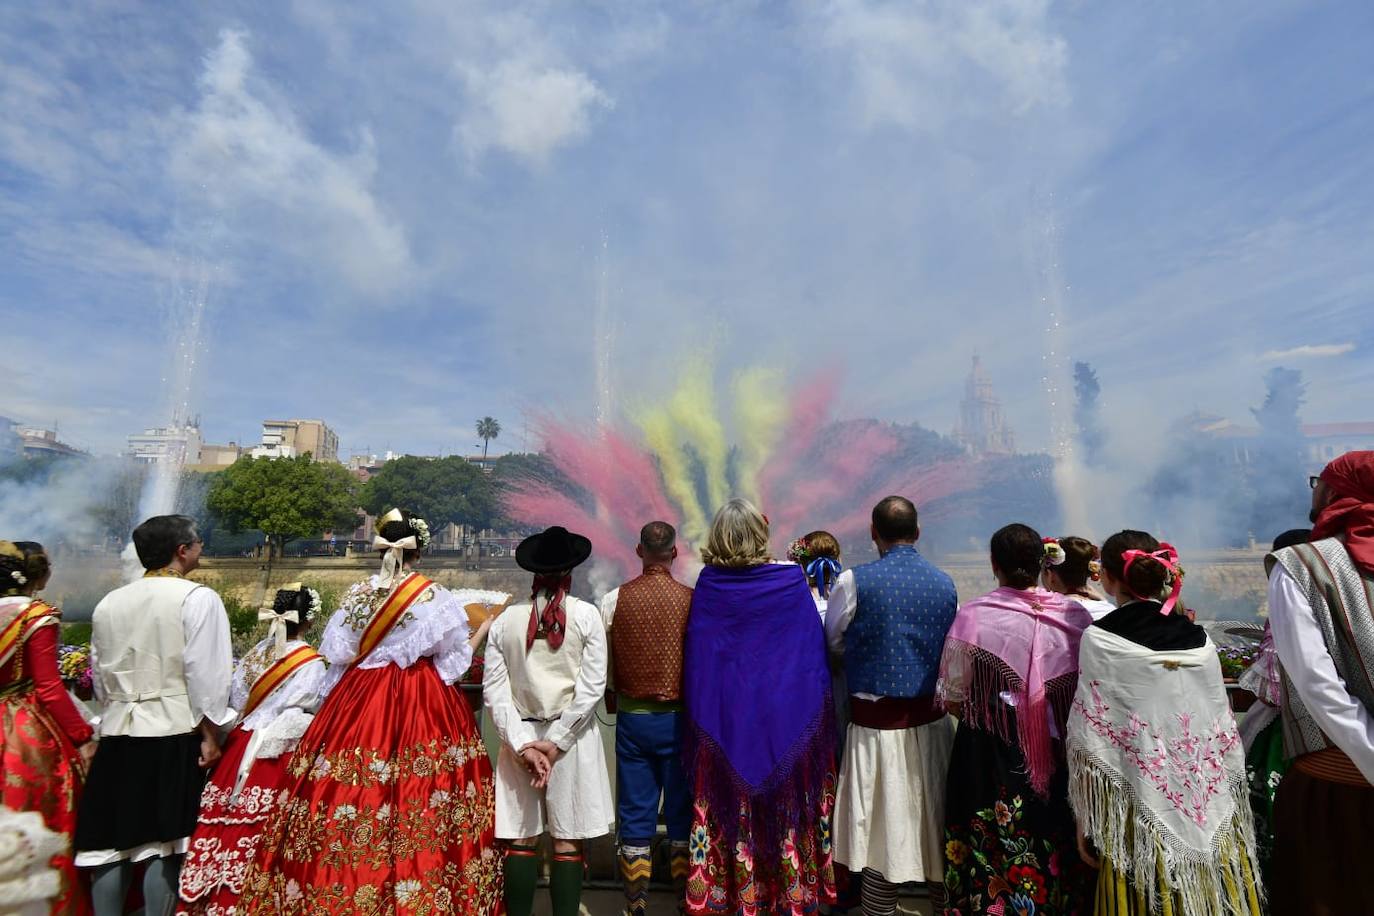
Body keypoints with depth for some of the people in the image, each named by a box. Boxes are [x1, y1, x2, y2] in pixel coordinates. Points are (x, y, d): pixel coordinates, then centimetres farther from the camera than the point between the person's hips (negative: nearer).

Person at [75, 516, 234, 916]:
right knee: (163, 843, 2)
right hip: (174, 732, -5)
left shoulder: (108, 603, 10)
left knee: (113, 840, 12)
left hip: (117, 732, 6)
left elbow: (99, 673, 17)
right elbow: (205, 671, -13)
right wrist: (210, 733, -6)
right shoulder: (197, 597, -9)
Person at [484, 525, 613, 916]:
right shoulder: (586, 615, -6)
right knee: (567, 843, 8)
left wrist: (522, 744, -5)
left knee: (521, 840, 12)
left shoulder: (506, 619, -1)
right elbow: (591, 687, -11)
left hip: (520, 737, 2)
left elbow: (494, 689, -4)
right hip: (573, 738, -2)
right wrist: (556, 741, -8)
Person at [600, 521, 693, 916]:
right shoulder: (692, 599, -11)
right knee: (681, 813, 13)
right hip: (678, 718, -1)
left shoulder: (614, 599, -7)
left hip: (632, 718, 1)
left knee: (635, 815, 12)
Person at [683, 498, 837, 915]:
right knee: (784, 803, 14)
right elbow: (814, 651, -5)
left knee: (729, 807, 13)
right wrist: (817, 715, 7)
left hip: (724, 721, 1)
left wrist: (700, 719, 8)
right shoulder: (791, 580, -10)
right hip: (784, 719, -1)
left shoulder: (708, 584, -7)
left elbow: (695, 658, -2)